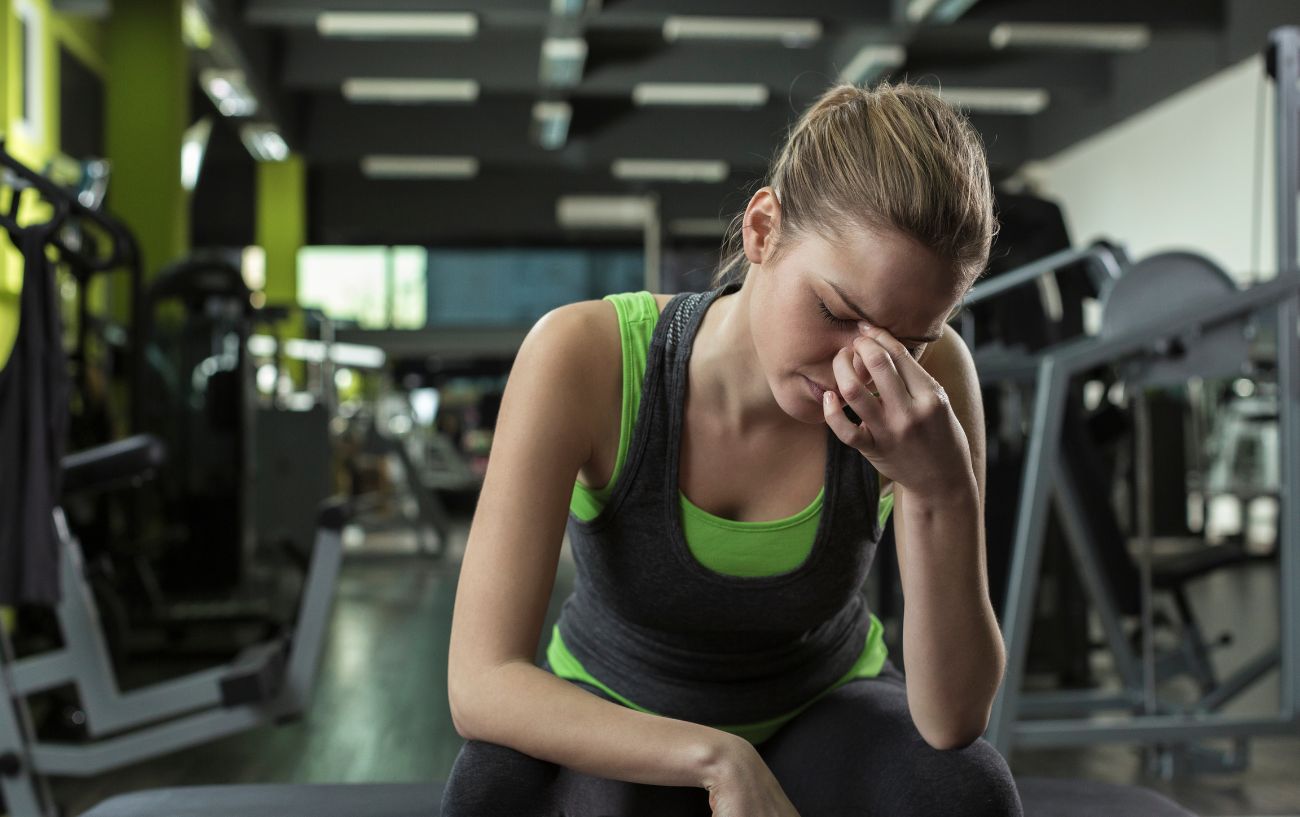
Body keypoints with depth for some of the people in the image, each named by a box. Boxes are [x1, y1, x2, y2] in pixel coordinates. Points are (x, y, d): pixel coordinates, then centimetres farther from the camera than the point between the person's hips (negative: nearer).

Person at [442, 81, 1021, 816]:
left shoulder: (932, 381, -25)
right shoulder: (587, 356, -30)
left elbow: (954, 720, -27)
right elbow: (481, 684, -33)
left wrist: (943, 491, -42)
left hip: (822, 713, 2)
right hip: (618, 731, -1)